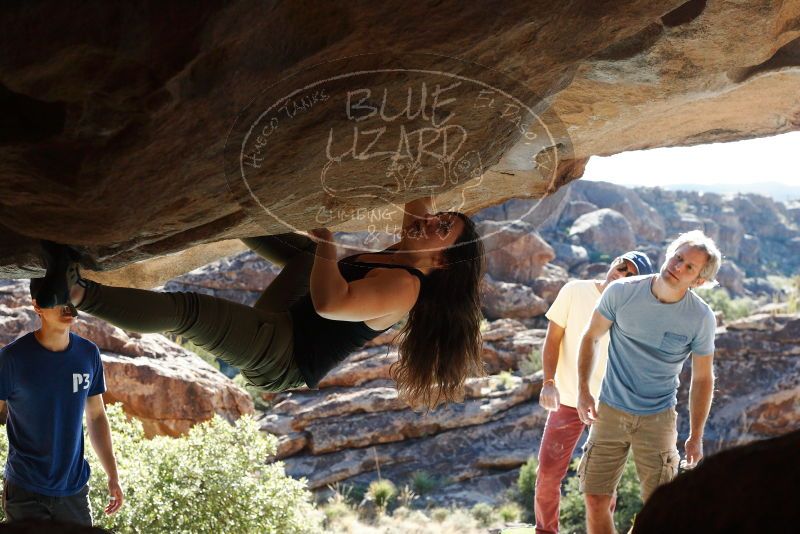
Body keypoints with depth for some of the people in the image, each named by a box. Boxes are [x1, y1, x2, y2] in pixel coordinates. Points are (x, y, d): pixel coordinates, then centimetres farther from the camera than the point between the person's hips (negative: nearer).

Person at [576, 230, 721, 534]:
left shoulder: (701, 319, -11)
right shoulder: (621, 292, -11)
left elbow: (702, 378, 0)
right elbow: (591, 338, 4)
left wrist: (696, 437, 0)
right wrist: (583, 390, -4)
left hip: (658, 418, -1)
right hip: (610, 412, 1)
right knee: (596, 500, 3)